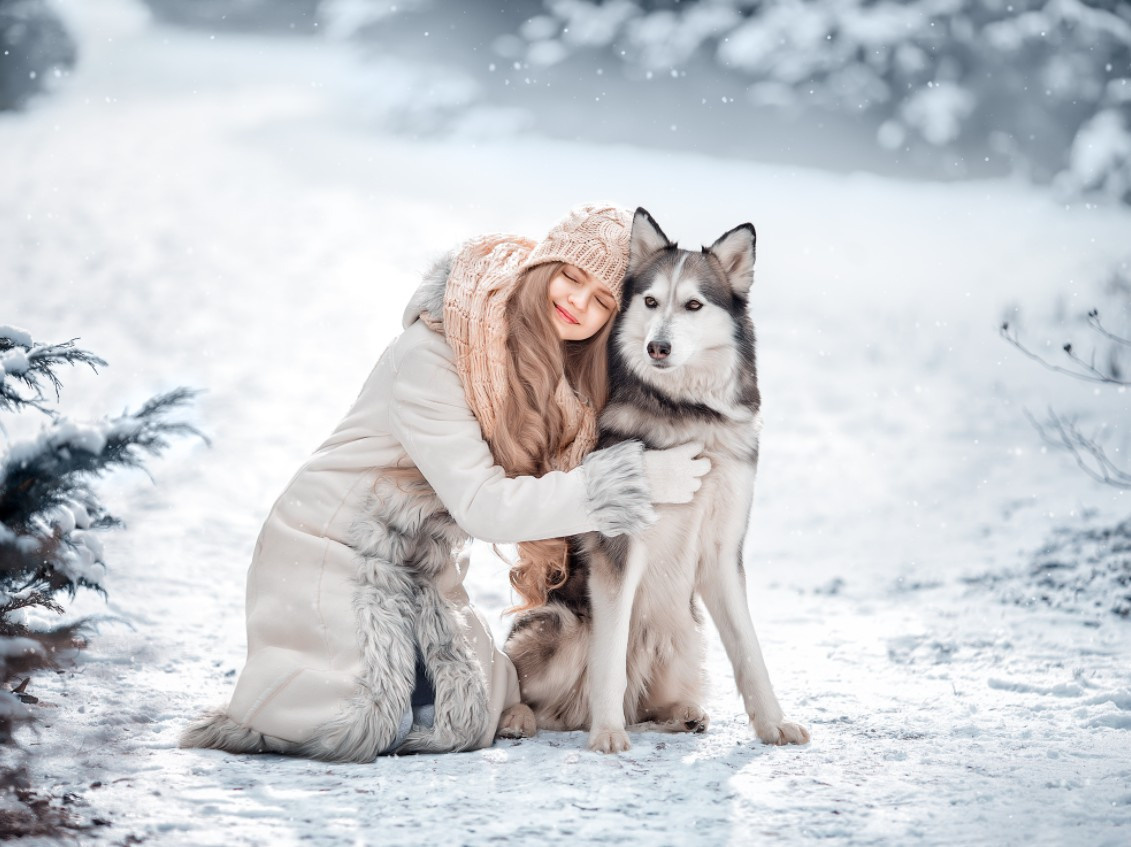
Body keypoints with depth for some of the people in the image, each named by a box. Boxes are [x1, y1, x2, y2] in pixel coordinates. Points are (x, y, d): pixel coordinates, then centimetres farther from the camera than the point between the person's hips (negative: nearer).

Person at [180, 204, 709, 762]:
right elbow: (483, 505, -28)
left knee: (470, 719, -10)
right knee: (359, 729, -21)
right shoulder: (431, 356, -24)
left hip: (426, 568, 7)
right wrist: (634, 481, -29)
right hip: (333, 548, -7)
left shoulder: (567, 378, 0)